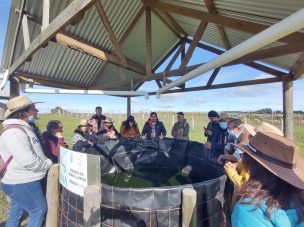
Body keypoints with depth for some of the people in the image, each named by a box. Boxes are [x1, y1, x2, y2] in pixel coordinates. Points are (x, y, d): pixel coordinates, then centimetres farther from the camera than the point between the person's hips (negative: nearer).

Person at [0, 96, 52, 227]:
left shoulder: (23, 128, 9)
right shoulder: (14, 132, -26)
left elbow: (33, 152, 19)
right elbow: (28, 161, -31)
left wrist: (45, 161, 6)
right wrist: (48, 163, -15)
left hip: (21, 181, 10)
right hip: (23, 183, -10)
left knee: (17, 212, 23)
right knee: (39, 210, 6)